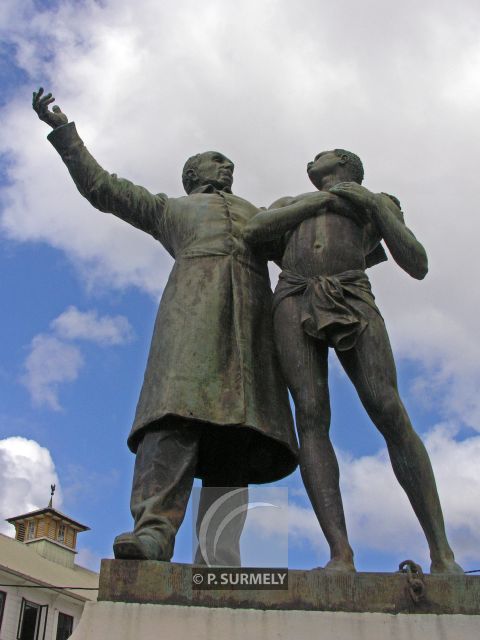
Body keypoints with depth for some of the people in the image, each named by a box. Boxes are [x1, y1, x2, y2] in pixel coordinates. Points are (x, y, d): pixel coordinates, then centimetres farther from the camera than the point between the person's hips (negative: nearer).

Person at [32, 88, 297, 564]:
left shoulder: (258, 216, 42)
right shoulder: (169, 209, 34)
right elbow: (99, 186, 31)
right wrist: (62, 129, 26)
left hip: (251, 312, 3)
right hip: (193, 300, -3)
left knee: (236, 427, -16)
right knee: (181, 406, -29)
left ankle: (218, 560, -27)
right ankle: (154, 531, -42)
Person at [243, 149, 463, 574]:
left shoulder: (378, 204, 25)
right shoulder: (288, 204, 32)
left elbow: (418, 266, 9)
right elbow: (253, 231, 9)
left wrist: (373, 203, 4)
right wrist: (321, 199, 10)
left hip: (353, 303, -2)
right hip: (295, 303, 2)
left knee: (389, 412, -21)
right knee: (312, 417, -20)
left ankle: (442, 554, -20)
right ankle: (342, 555, -27)